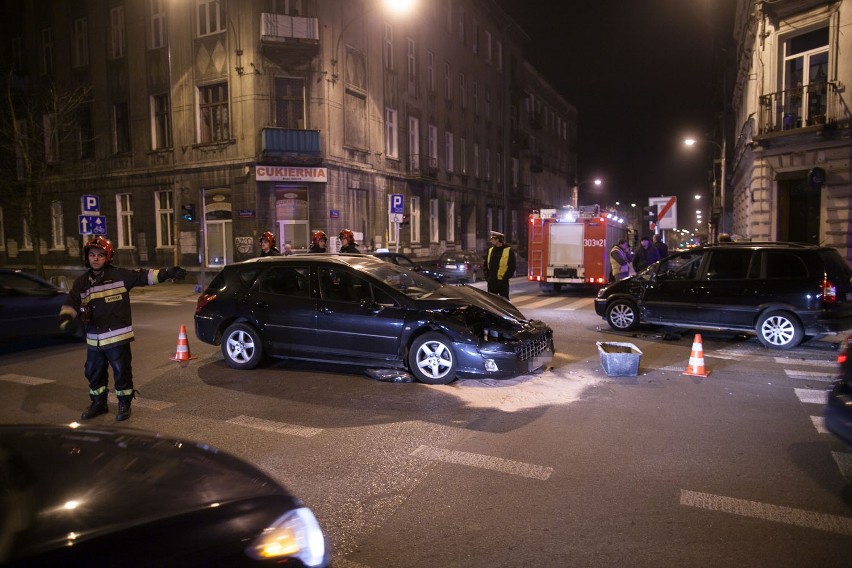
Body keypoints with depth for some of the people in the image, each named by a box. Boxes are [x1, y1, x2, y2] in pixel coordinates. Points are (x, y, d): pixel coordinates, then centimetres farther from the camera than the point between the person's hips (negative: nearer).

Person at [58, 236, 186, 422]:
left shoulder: (120, 275, -5)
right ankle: (98, 403, 36)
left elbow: (143, 276, -10)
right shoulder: (81, 282, 9)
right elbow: (71, 304, 7)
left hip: (117, 337, -5)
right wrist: (66, 317, -13)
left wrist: (167, 273, -21)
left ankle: (124, 405, 19)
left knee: (122, 373, 3)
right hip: (94, 340, 5)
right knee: (94, 373, 18)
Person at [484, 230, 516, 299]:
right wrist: (487, 276, 4)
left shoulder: (509, 250, -6)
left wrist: (505, 278, -12)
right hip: (491, 282, 5)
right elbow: (486, 265, 16)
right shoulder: (490, 250, 11)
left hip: (503, 283, -5)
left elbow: (512, 267, -7)